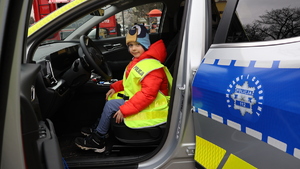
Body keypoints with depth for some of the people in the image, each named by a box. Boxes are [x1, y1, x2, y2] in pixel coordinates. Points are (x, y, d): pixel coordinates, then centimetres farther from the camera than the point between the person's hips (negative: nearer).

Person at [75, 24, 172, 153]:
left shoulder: (150, 66, -24)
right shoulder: (138, 61, 8)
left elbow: (147, 95, -30)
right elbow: (130, 80, 21)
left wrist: (124, 110, -28)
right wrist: (115, 87, 5)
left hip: (151, 107, -10)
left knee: (111, 105, -13)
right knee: (112, 97, 11)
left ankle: (98, 139, 3)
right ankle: (99, 130, 15)